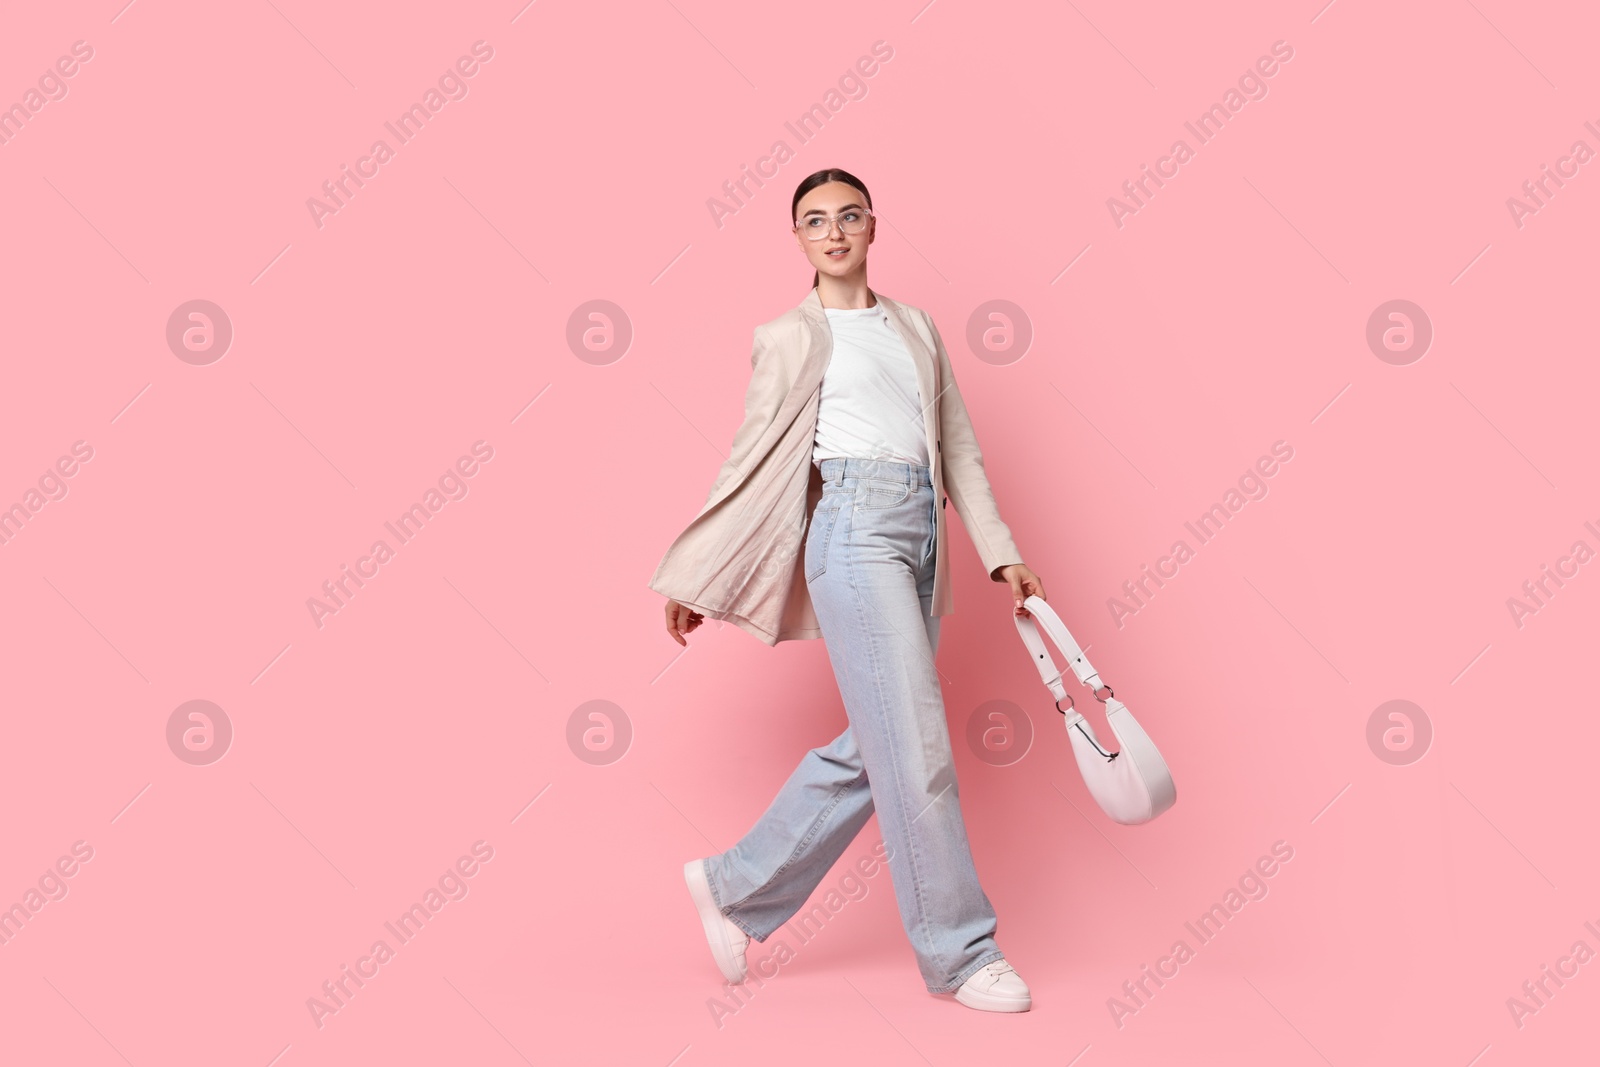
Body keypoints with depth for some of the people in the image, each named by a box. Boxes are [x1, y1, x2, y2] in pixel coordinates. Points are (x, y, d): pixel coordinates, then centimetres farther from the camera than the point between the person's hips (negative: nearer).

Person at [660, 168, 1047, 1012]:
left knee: (872, 747, 7)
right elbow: (750, 463, 6)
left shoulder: (916, 327, 20)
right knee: (916, 745, -7)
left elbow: (960, 449, 20)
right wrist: (698, 585, 6)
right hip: (856, 526, -6)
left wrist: (1002, 555, 13)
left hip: (921, 535, 6)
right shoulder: (790, 336, 5)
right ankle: (959, 952, 5)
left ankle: (734, 887, 21)